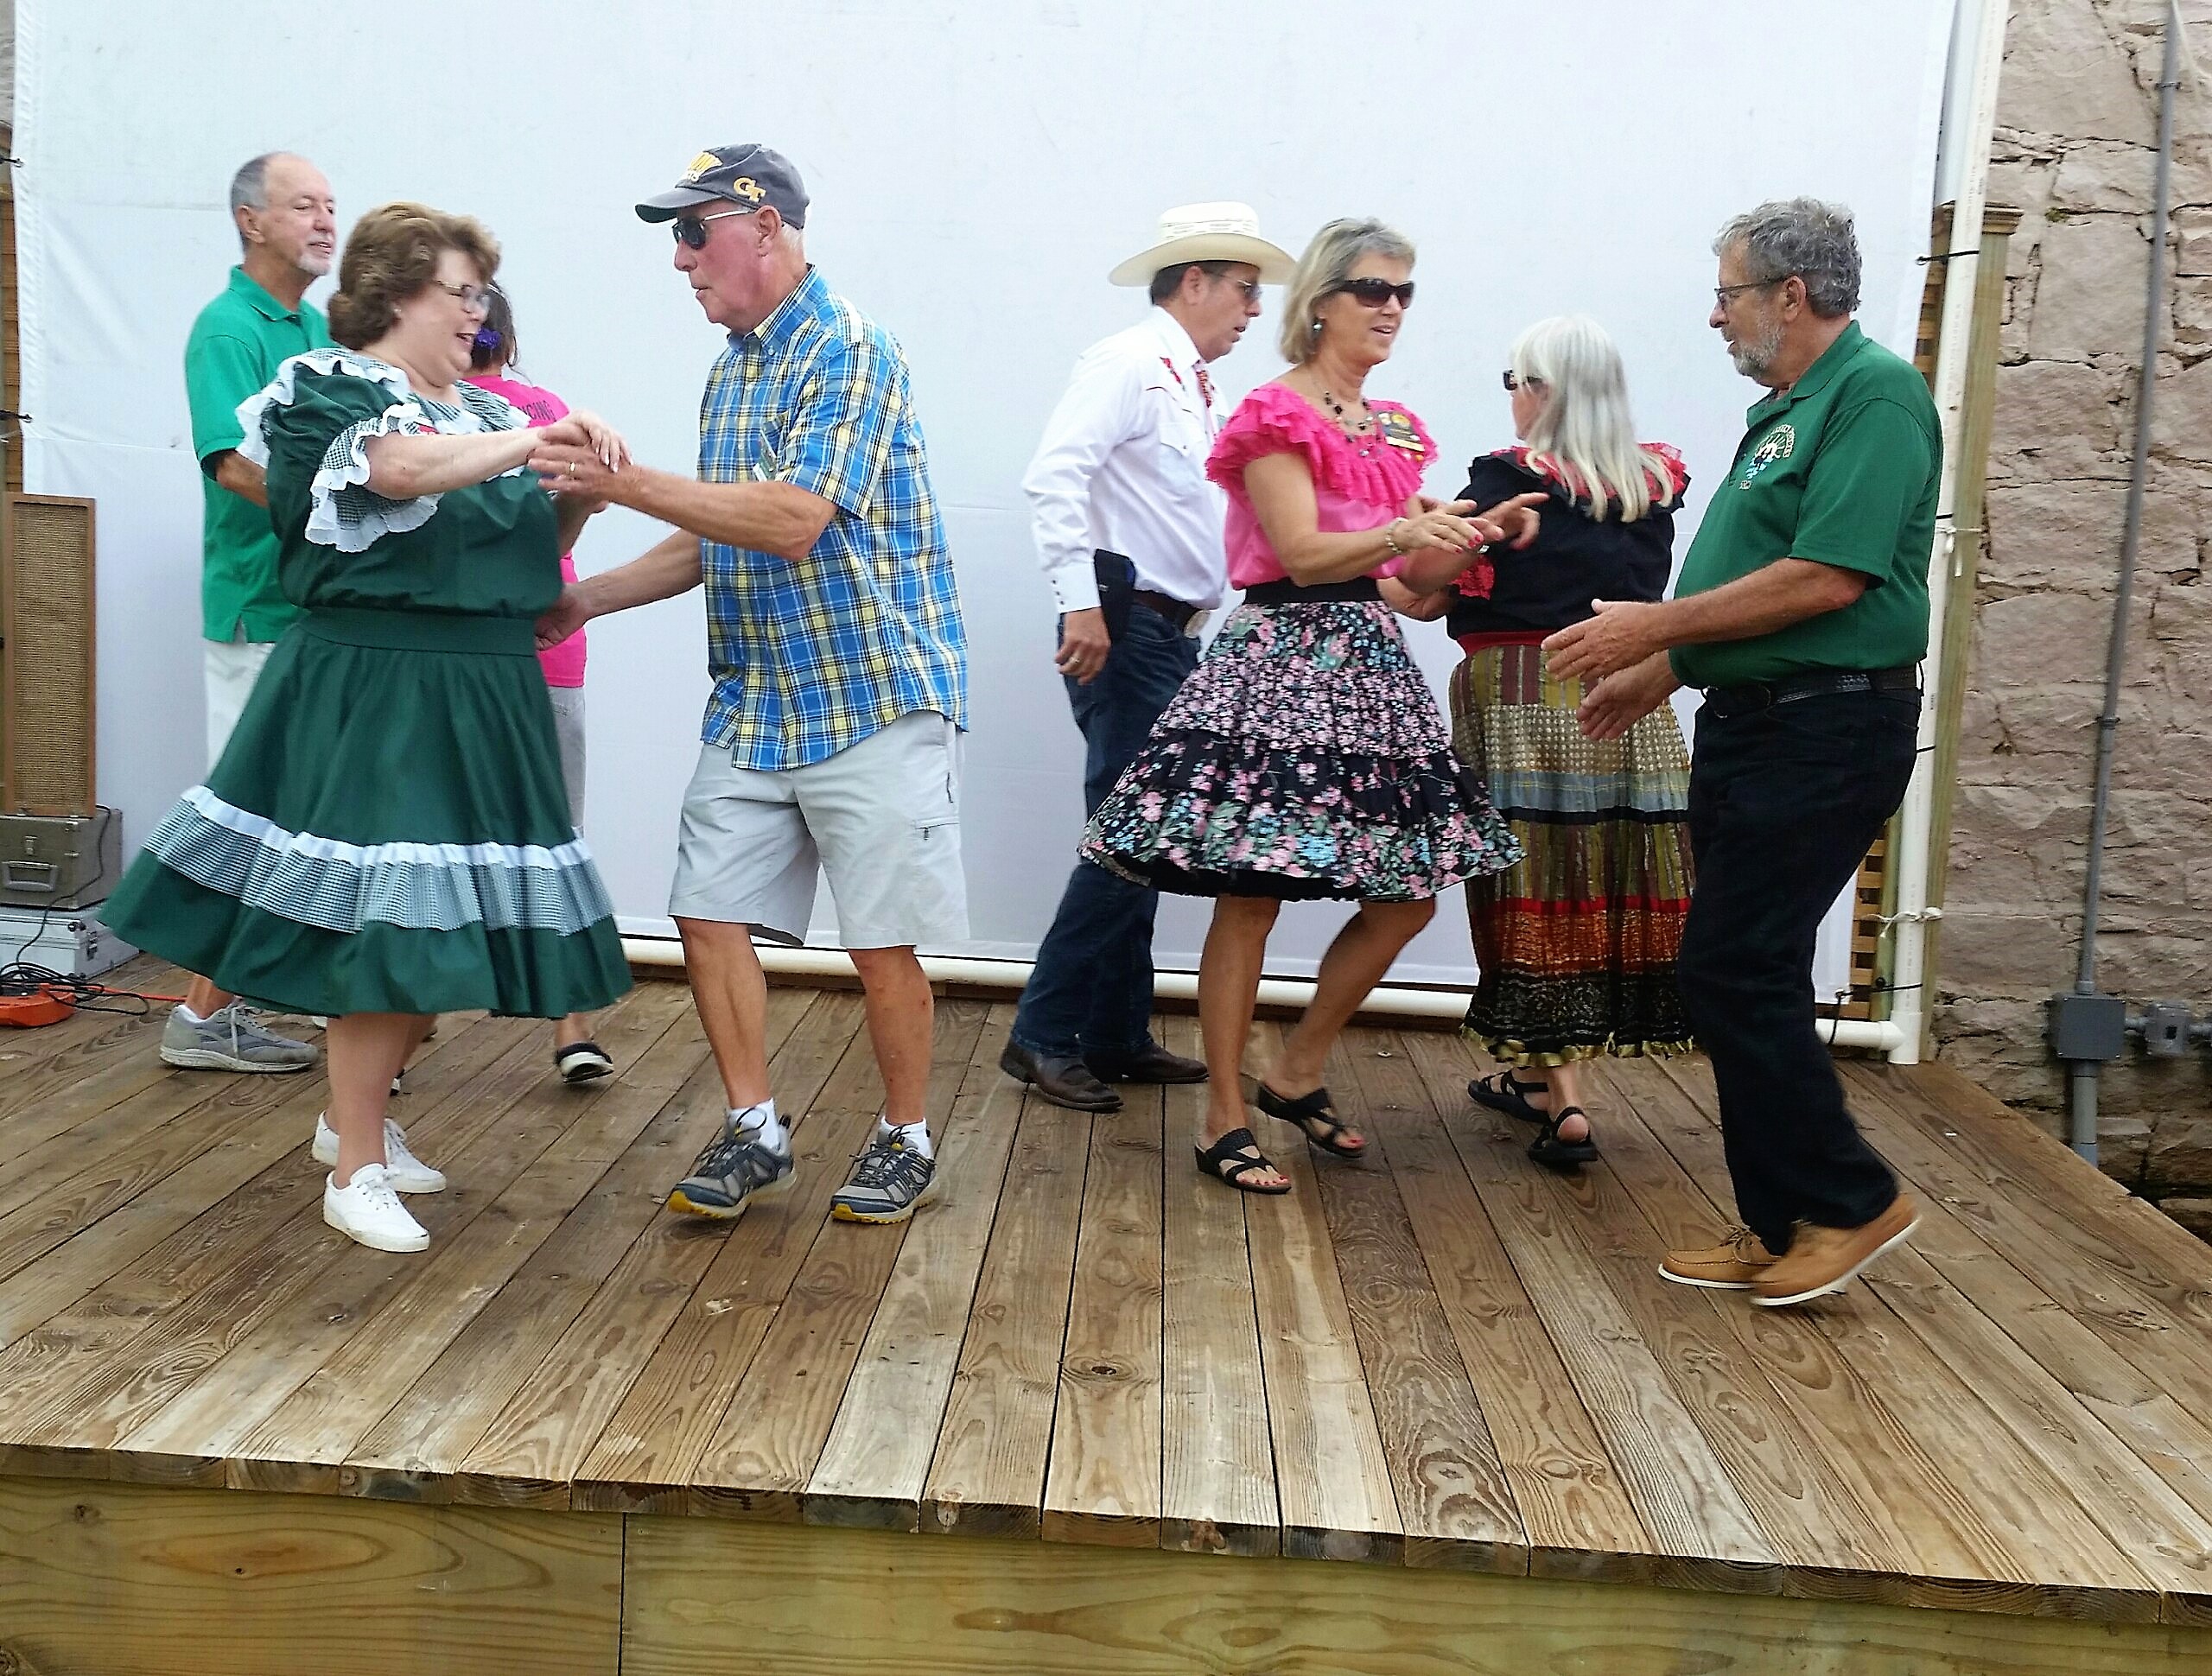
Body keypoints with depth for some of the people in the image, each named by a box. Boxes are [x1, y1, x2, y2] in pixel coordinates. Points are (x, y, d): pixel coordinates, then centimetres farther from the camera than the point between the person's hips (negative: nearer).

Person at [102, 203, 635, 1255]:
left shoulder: (481, 413, 17)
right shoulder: (328, 387, -5)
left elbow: (536, 537, 16)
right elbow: (400, 468, -26)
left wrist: (580, 487, -2)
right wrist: (531, 440, -23)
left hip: (481, 698, 8)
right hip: (373, 693, -7)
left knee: (448, 925, 10)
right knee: (384, 921, -8)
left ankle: (353, 1117, 30)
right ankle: (356, 1173, 5)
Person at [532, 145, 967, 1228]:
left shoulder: (851, 355, -13)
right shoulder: (730, 372, 14)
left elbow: (794, 523, -25)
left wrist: (627, 482, -25)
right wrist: (589, 598, 11)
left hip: (868, 699, -8)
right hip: (752, 703, 8)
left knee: (881, 939, 1)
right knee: (710, 915, 4)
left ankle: (907, 1140, 20)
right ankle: (754, 1133, 19)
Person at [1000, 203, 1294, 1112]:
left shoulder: (1196, 389, 21)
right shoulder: (1127, 363, -7)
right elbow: (1055, 476, -20)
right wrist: (1081, 602, -26)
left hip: (1175, 635, 10)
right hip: (1125, 628, -9)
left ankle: (1117, 1038, 19)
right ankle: (1046, 1037, -2)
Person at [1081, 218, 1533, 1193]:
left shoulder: (1392, 430, 18)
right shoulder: (1276, 415, -5)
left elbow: (1416, 574, 17)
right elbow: (1303, 555, -16)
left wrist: (1481, 535, 0)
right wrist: (1402, 534, -31)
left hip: (1370, 664, 8)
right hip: (1280, 662, -8)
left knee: (1409, 896, 8)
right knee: (1249, 899, -5)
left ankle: (1297, 1074, 23)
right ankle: (1224, 1120, 6)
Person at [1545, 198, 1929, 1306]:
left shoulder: (1874, 393, -11)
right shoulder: (1781, 411, 17)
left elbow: (1827, 579, -21)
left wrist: (1658, 626, -16)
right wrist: (1658, 672, 20)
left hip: (1826, 731, -9)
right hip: (1750, 721, 10)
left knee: (1734, 972, -9)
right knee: (1742, 978, 10)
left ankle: (1850, 1202, 8)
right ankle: (1783, 1225, 20)